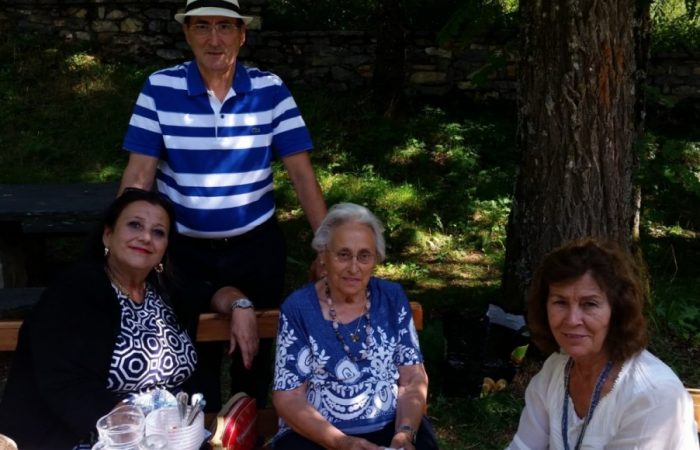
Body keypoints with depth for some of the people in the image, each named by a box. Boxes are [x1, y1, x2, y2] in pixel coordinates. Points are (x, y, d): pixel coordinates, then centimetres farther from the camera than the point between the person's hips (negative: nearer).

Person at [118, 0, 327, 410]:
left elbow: (301, 172, -8)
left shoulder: (270, 89, -7)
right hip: (187, 250, -1)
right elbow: (139, 176, -10)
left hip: (257, 246, 1)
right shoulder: (160, 88, -9)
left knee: (256, 354, 17)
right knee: (194, 358, 15)